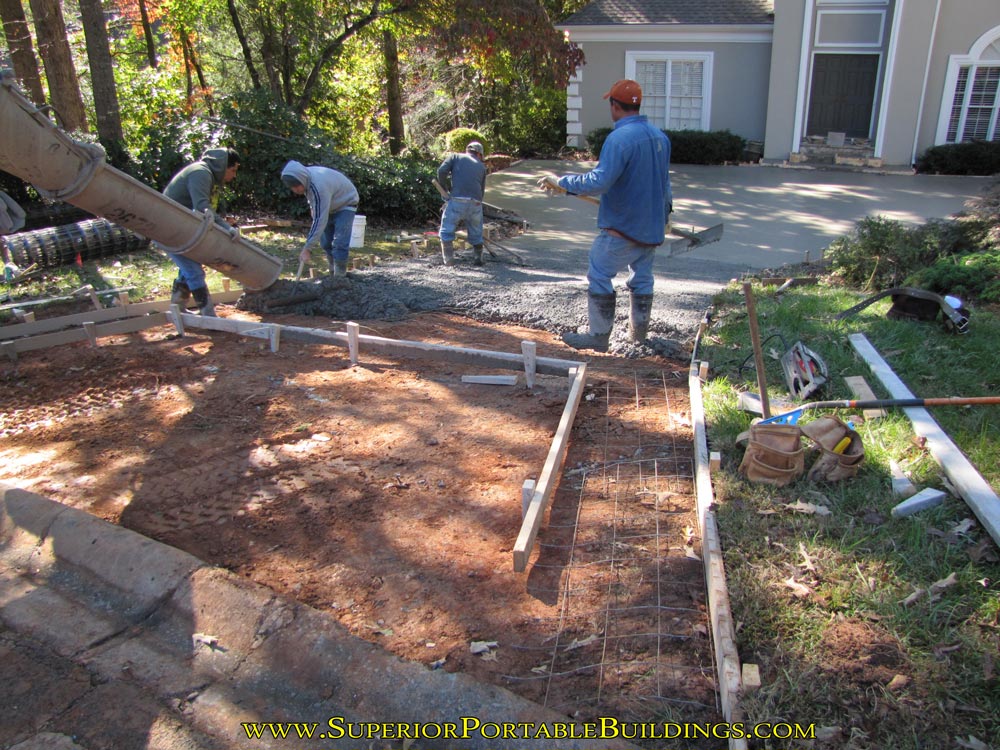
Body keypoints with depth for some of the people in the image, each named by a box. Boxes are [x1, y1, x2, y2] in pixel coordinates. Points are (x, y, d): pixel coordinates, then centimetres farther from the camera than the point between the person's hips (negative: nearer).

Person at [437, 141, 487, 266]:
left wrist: (447, 189, 11)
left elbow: (442, 171, 0)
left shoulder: (455, 157, 15)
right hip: (476, 203, 3)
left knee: (446, 231, 9)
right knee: (476, 233, 21)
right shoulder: (482, 166, 23)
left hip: (458, 200, -2)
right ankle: (478, 258, 24)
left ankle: (449, 259, 1)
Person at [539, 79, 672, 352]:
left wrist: (560, 182, -21)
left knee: (599, 277, 2)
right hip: (652, 225, 8)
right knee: (642, 278, 17)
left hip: (622, 227, -8)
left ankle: (599, 336, 5)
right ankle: (639, 331, 26)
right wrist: (665, 209, 33)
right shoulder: (660, 136, 8)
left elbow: (599, 181, -29)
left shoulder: (620, 138, -21)